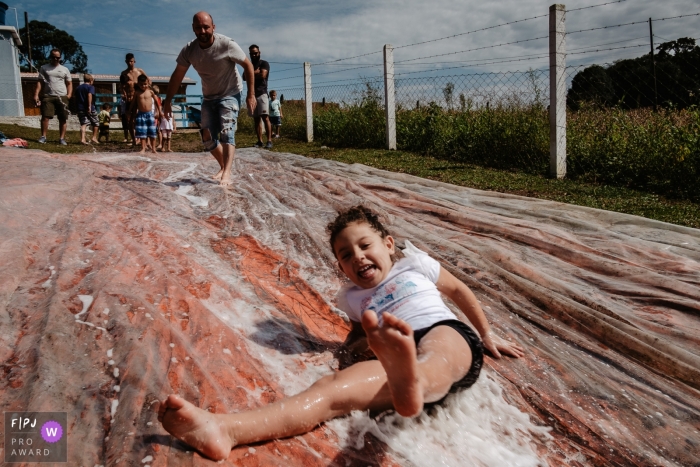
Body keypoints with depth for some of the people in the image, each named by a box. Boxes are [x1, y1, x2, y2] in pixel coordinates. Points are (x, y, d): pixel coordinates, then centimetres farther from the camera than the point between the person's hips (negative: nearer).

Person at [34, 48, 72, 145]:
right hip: (48, 96, -1)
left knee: (63, 119, -1)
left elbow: (69, 83, 14)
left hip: (62, 97, 1)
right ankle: (43, 137, -3)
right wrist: (36, 94, -4)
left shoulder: (64, 69, 13)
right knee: (45, 117, -8)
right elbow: (40, 82, 7)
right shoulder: (44, 68, 11)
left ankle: (62, 138, 5)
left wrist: (69, 94, -3)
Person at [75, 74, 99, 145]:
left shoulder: (78, 88, 18)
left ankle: (82, 139, -19)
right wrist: (89, 106, -23)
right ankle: (94, 138, 19)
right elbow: (89, 95, -18)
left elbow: (76, 99, 22)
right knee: (95, 123, 13)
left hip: (80, 109, 5)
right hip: (90, 108, -5)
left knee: (83, 124, -2)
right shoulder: (91, 87, -1)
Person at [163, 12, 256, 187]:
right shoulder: (188, 50, -12)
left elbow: (248, 65, -13)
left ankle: (226, 174, -31)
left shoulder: (227, 45, -23)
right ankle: (223, 167, 25)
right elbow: (177, 76, 0)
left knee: (226, 132, -22)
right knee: (207, 137, 4)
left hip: (230, 95, -5)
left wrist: (251, 95, -16)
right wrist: (168, 100, 3)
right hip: (209, 98, 5)